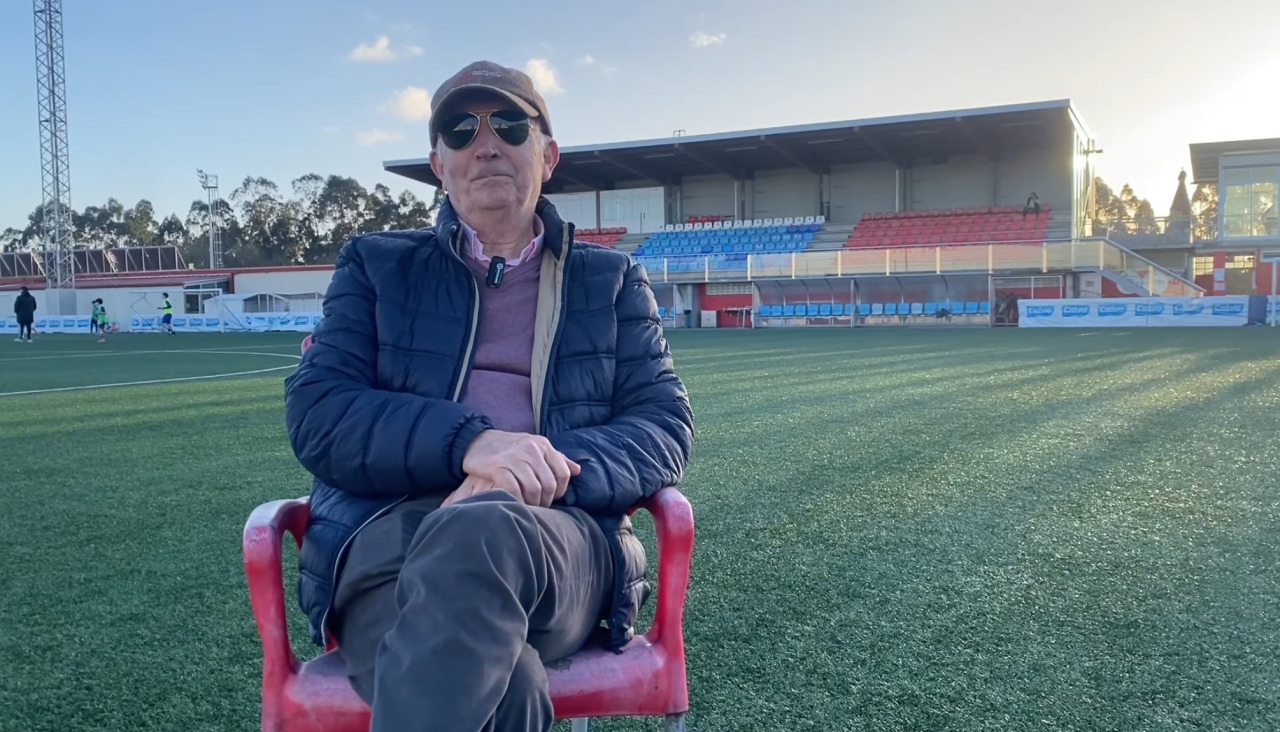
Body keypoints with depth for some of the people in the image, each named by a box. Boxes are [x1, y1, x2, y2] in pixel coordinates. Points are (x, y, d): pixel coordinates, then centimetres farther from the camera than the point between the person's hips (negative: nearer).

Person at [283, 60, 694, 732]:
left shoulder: (611, 280, 19)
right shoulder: (375, 266, 18)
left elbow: (666, 423, 8)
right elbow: (315, 412, 4)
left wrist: (552, 467, -15)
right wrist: (467, 441, -16)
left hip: (558, 542, 2)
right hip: (386, 533, -1)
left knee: (481, 534, -38)